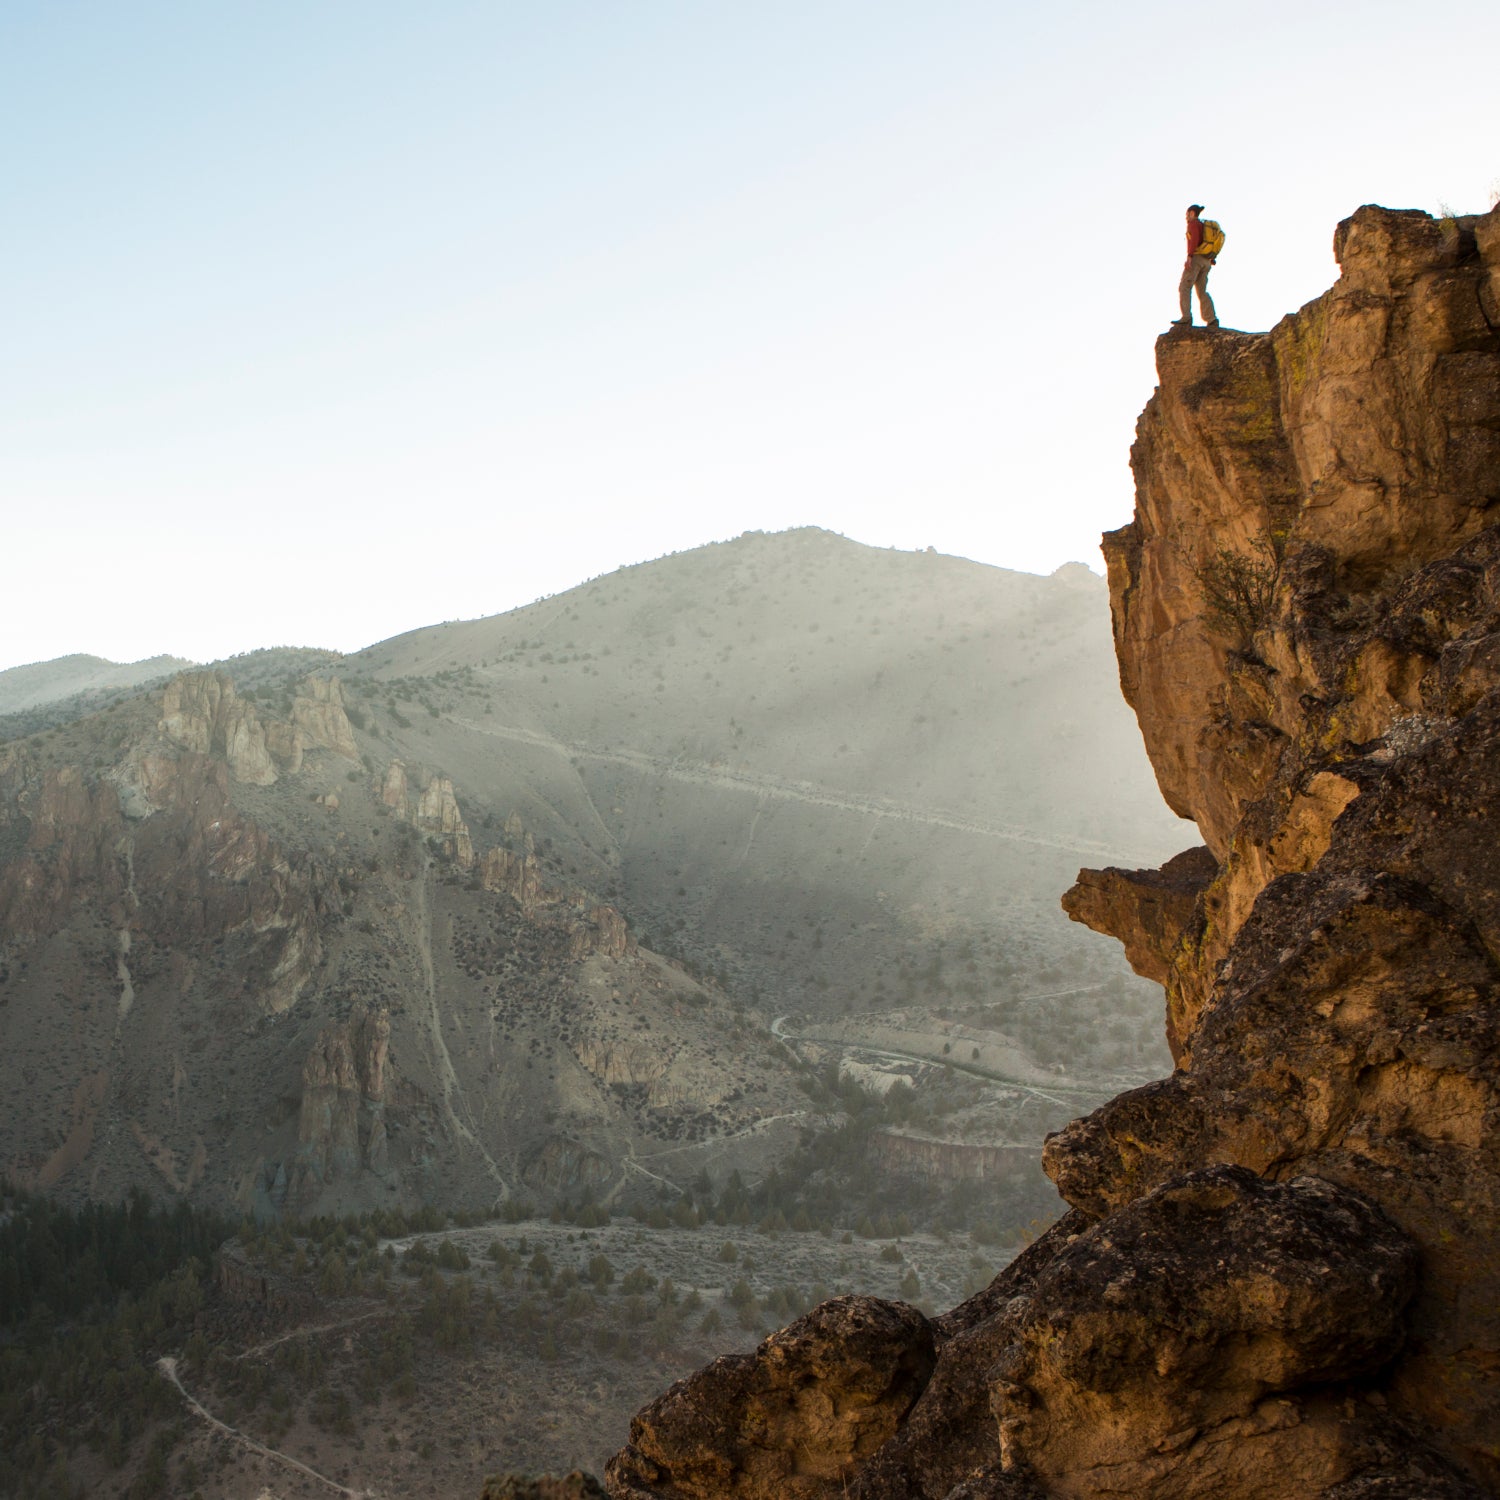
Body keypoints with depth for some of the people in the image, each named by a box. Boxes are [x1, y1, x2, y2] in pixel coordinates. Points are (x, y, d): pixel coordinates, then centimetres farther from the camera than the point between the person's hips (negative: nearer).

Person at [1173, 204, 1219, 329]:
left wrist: (1189, 257, -24)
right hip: (1206, 262, 9)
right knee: (1202, 292, 6)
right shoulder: (1205, 227, 26)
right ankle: (1212, 320, -9)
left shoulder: (1193, 223, -1)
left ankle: (1186, 318, -27)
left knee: (1184, 287, -12)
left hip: (1196, 258, -9)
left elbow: (1194, 239, -17)